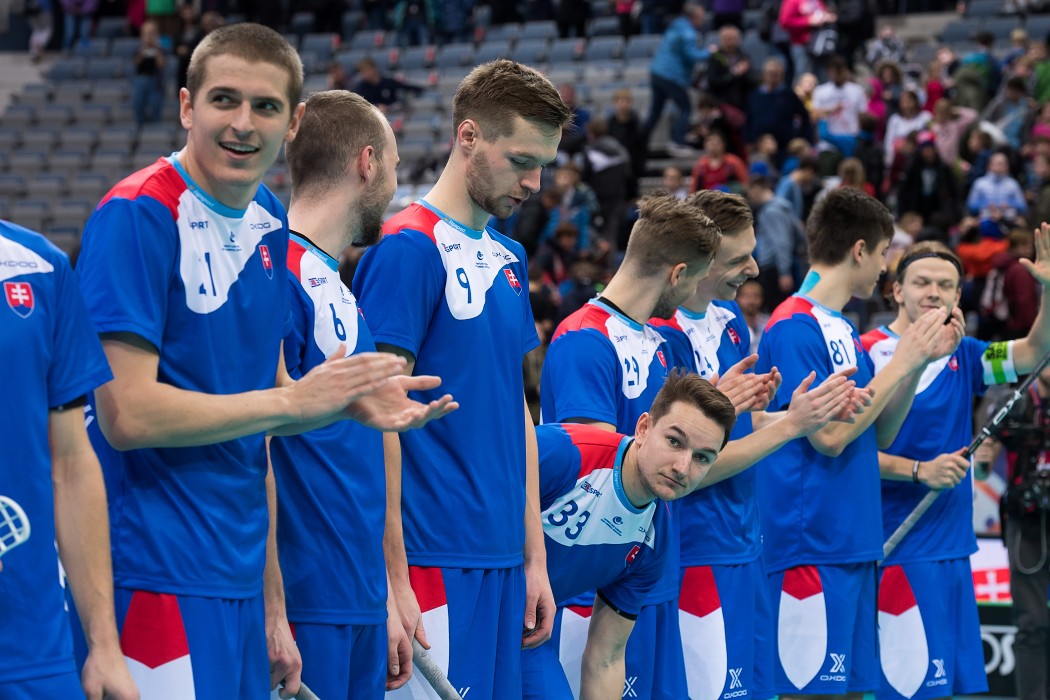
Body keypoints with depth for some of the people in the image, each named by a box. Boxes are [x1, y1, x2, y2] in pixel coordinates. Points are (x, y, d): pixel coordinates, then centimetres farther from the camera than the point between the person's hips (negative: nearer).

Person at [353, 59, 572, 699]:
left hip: (503, 560, 8)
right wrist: (394, 582, -16)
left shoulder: (509, 258, 15)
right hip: (437, 566, -8)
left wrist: (535, 555, 16)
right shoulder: (407, 248, -10)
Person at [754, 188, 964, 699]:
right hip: (813, 547, -9)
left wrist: (921, 360, 8)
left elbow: (880, 434, 19)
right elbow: (829, 436, -18)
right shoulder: (795, 327, -12)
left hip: (856, 546, 9)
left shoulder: (843, 330, 16)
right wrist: (902, 361, -11)